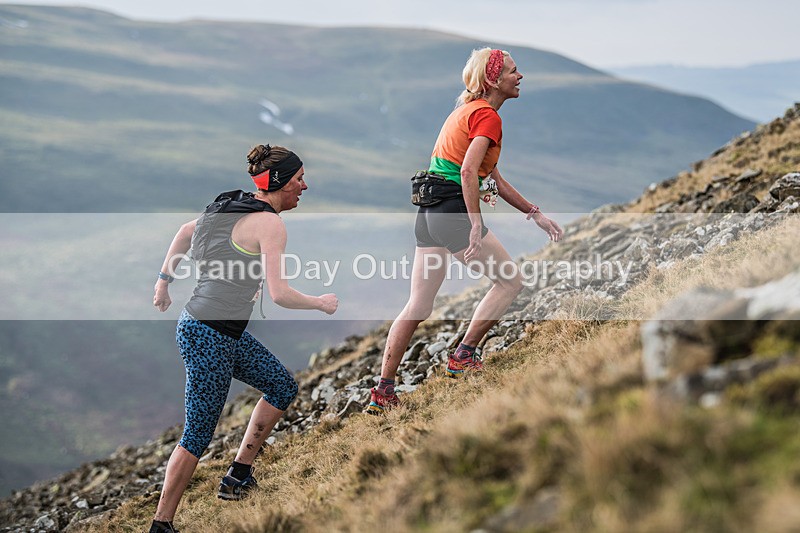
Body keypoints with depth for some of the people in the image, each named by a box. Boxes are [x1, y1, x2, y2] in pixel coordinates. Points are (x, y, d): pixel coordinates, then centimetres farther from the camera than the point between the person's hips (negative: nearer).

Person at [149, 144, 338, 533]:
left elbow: (186, 230, 25)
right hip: (208, 337, -10)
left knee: (283, 387, 19)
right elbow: (279, 295, -23)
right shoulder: (269, 223, -17)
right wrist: (321, 304, -5)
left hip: (229, 332, 10)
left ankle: (238, 477, 25)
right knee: (198, 436, -1)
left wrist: (165, 278, 30)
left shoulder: (233, 206, 9)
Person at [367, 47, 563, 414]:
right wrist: (476, 226, -24)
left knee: (418, 306, 9)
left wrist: (535, 214, 24)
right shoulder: (487, 116, -8)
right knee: (510, 282, 6)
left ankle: (383, 392, 9)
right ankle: (463, 356, 7)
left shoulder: (468, 110, 22)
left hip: (429, 213, 9)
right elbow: (469, 171, -23)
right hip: (453, 211, -9)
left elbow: (494, 179, 25)